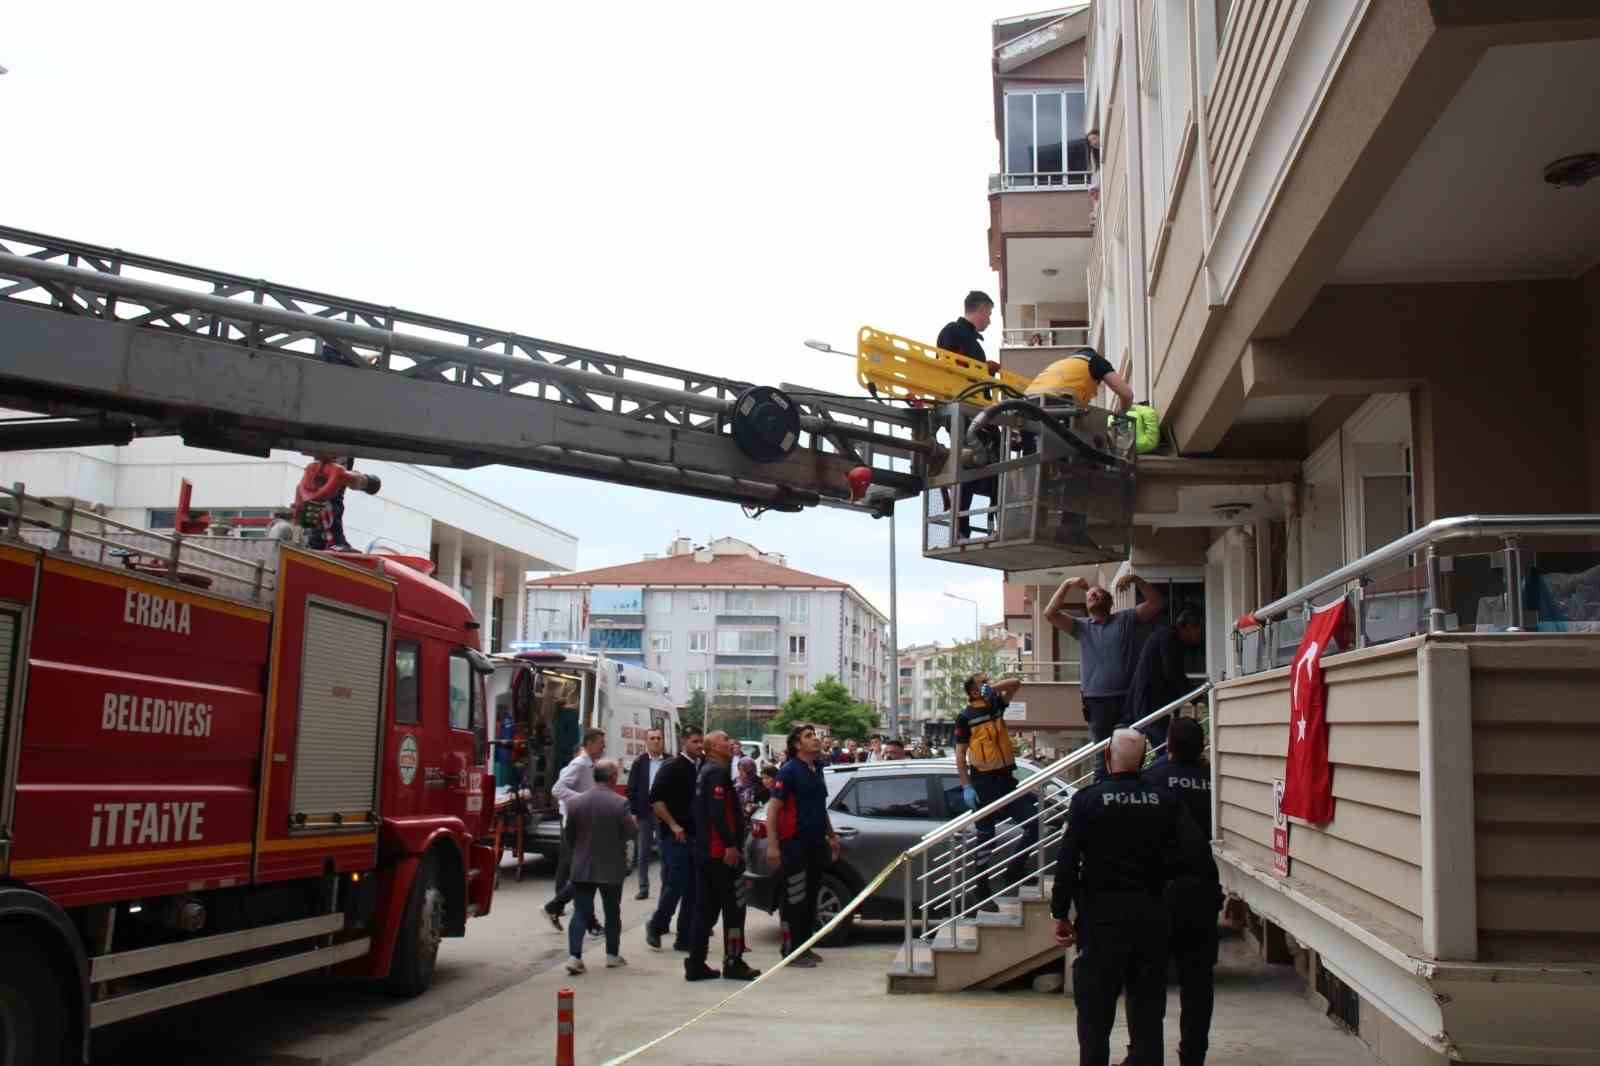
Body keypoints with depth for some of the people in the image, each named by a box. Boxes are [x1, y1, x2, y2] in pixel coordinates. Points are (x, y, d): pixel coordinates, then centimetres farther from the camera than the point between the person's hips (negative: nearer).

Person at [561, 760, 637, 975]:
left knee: (580, 912, 6)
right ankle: (612, 955, 21)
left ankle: (574, 956, -6)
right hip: (612, 868, -2)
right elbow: (632, 831, -10)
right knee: (612, 912, 14)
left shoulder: (575, 802, -4)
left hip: (582, 868, 2)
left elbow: (567, 836, 3)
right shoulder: (620, 803, -15)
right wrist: (634, 820, 11)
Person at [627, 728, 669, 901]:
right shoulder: (639, 762, 1)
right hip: (644, 811, 2)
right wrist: (633, 812, -5)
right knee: (643, 852, 8)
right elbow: (631, 789, 1)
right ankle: (643, 888, 16)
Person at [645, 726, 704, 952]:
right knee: (674, 886, -7)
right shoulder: (672, 768, -7)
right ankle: (655, 927, 14)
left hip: (697, 836, 6)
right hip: (676, 837, -6)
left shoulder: (702, 769, 12)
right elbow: (655, 799, -12)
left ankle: (685, 938, 12)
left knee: (693, 890, 6)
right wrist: (673, 825, -15)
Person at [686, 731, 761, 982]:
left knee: (705, 909, 10)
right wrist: (731, 845, -22)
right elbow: (717, 812, -23)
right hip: (722, 852, -10)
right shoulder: (717, 772, -13)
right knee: (734, 907, -1)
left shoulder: (706, 771, 18)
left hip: (704, 851, 10)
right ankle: (733, 963, 3)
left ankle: (695, 964, 11)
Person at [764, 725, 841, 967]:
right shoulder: (790, 771, -11)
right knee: (794, 900, -3)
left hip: (816, 844, 8)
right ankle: (791, 951, 4)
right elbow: (772, 808, -15)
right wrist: (772, 845, -22)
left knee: (811, 898, 13)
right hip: (794, 844, -8)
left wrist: (831, 835, 23)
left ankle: (805, 947, 22)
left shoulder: (817, 769, 14)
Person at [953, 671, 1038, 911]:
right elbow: (960, 756, -8)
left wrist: (994, 687, -11)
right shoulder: (966, 717, -7)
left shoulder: (996, 705, 9)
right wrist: (967, 787, -15)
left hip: (1006, 779, 6)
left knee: (1034, 823, -2)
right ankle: (983, 894, 11)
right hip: (983, 782, -5)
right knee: (985, 838, 2)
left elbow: (1016, 683, 6)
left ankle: (1011, 874, 12)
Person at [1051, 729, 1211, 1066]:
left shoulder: (1087, 800, -9)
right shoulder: (1165, 801, -1)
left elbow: (1068, 862, -12)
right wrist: (1157, 870, 7)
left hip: (1101, 915, -3)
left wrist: (1060, 914, -4)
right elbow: (1197, 855, -9)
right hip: (1151, 915, 3)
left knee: (1095, 1010, 6)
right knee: (1147, 1007, 13)